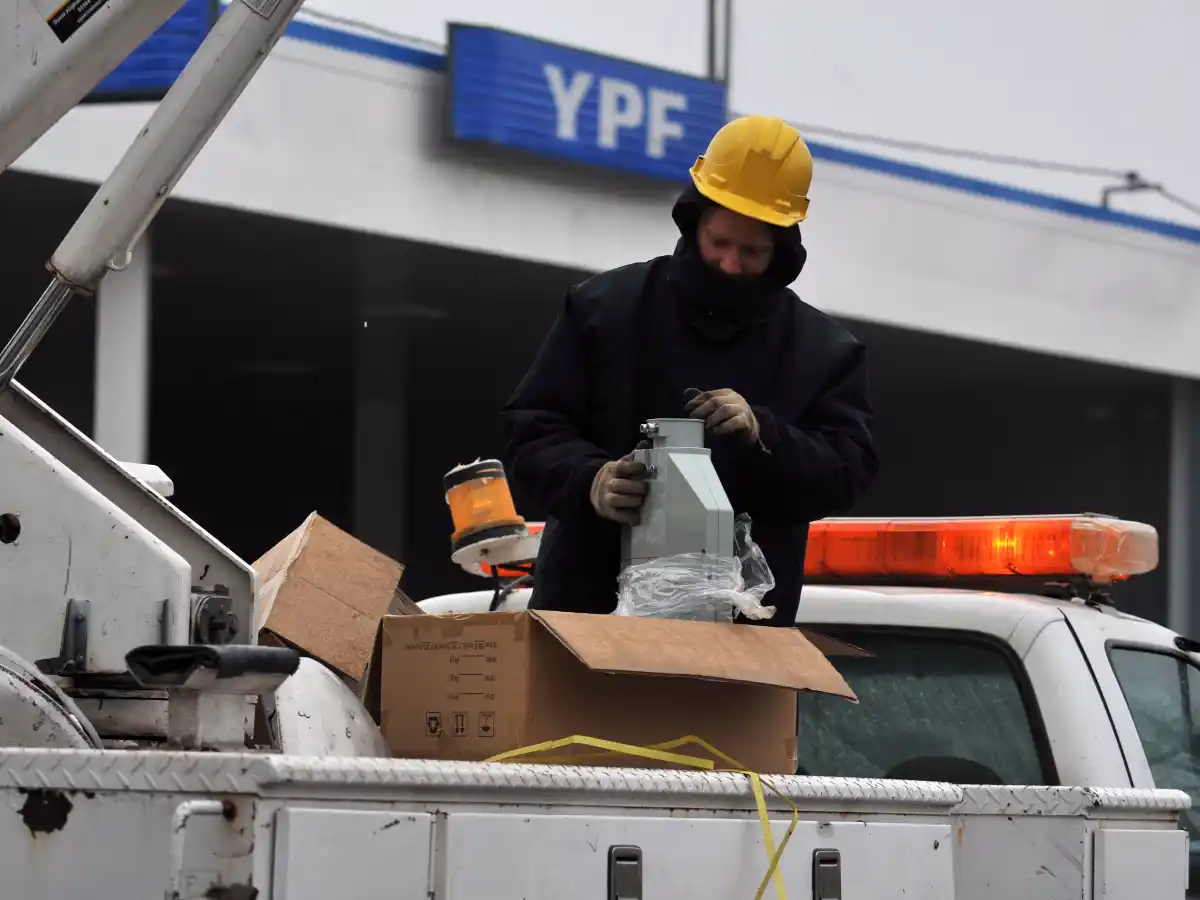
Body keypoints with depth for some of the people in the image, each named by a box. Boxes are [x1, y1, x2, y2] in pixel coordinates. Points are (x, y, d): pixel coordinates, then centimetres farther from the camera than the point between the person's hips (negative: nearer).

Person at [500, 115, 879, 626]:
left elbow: (846, 473, 0)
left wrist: (763, 435, -19)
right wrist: (588, 480, -19)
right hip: (591, 599, 0)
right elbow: (532, 430, 4)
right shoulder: (605, 307, 6)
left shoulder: (825, 352, 9)